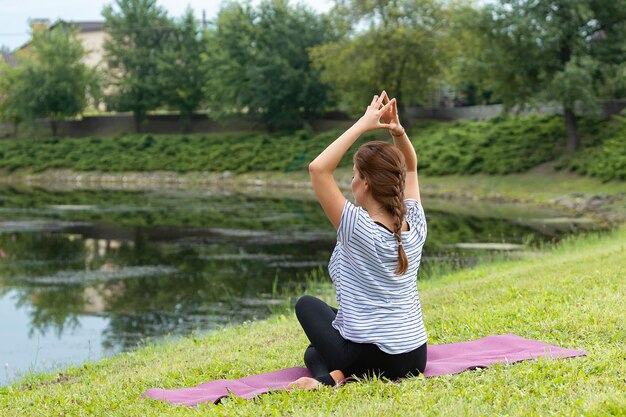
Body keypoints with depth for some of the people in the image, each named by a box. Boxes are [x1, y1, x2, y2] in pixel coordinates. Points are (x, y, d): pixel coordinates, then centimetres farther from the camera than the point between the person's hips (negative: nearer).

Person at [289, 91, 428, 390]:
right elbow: (410, 167, 14)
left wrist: (364, 125, -17)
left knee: (307, 305, 22)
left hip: (370, 359, -9)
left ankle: (332, 375, 1)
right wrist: (397, 131, -4)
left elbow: (318, 168, -21)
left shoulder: (360, 229, -20)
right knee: (317, 350, 38)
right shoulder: (414, 225, -2)